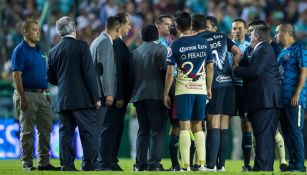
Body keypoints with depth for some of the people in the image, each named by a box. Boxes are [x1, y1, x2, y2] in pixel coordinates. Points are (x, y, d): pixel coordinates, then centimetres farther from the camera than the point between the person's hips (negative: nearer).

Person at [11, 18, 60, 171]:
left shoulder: (40, 51, 16)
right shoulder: (20, 50, -8)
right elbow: (16, 75, -14)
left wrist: (46, 94, 14)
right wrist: (22, 98, -20)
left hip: (42, 95, 7)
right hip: (27, 94, -7)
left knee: (46, 129, 6)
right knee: (27, 130, -2)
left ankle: (44, 162, 12)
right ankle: (27, 163, 3)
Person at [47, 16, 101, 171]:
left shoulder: (53, 51, 8)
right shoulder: (81, 46, -7)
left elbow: (51, 77, 13)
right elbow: (89, 73, -11)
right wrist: (96, 97, -7)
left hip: (63, 100, 5)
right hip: (83, 99, -5)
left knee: (66, 134, 7)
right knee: (89, 133, -1)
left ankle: (67, 164, 4)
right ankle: (90, 164, -4)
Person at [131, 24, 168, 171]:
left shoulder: (135, 52, 13)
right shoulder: (160, 49, -4)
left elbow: (132, 75, 12)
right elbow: (166, 71, -12)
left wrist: (135, 95, 16)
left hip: (139, 96, 6)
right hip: (156, 94, -5)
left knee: (143, 130, 12)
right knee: (157, 130, -4)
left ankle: (140, 163, 9)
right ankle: (154, 163, -11)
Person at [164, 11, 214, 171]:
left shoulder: (176, 46, -6)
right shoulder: (203, 43, 5)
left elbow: (170, 72, -7)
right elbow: (210, 68, 10)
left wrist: (166, 94, 1)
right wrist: (208, 88, 21)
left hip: (183, 90, -4)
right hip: (201, 89, 4)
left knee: (184, 127, -3)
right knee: (197, 126, 13)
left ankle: (186, 165, -8)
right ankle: (202, 163, 7)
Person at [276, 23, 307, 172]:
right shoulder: (282, 52, 20)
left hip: (295, 99, -9)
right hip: (283, 98, 9)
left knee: (295, 131, -9)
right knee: (287, 132, 9)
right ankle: (292, 162, 14)